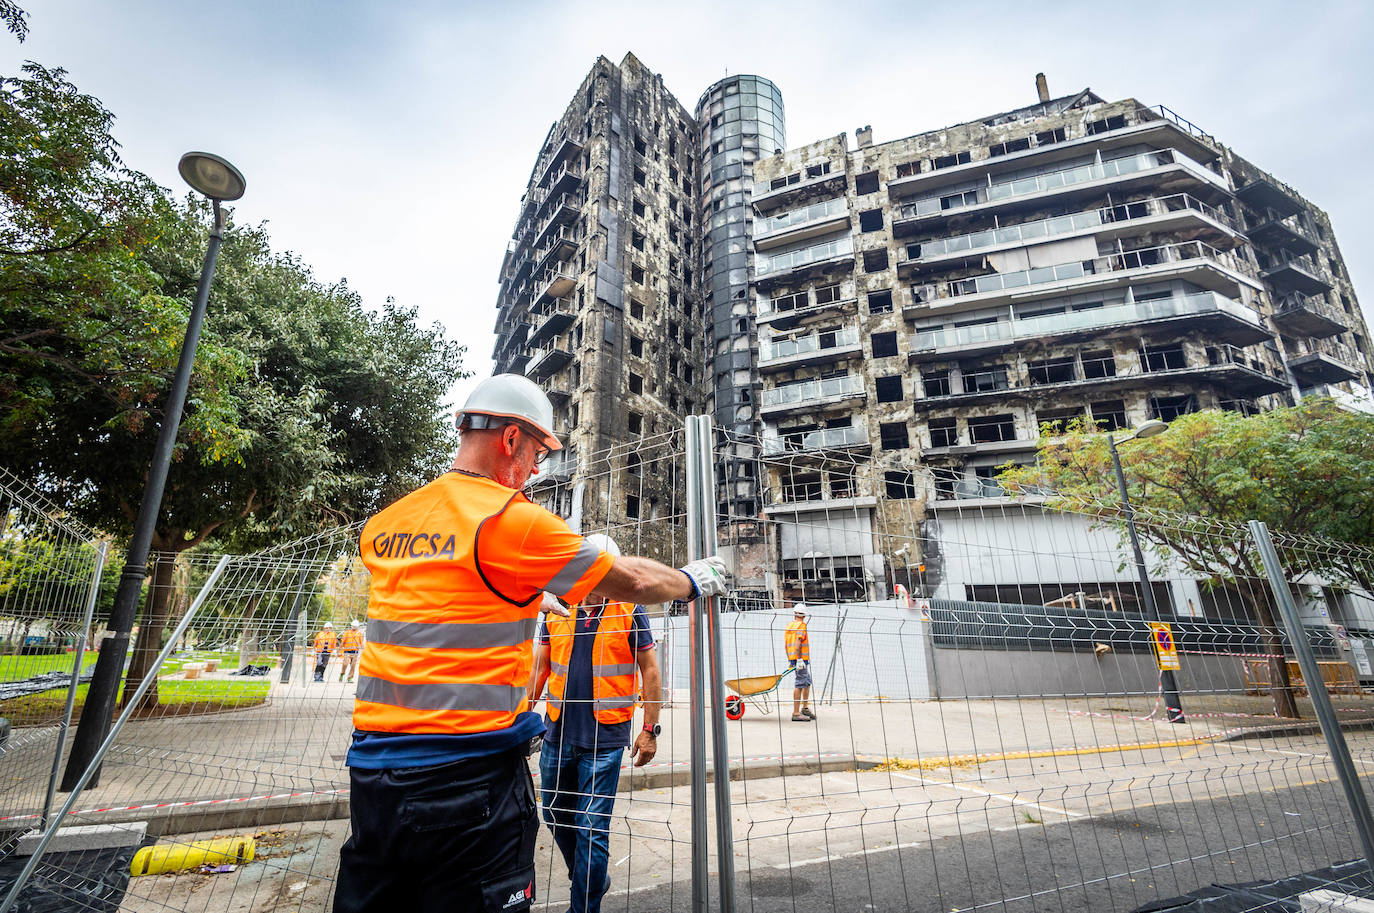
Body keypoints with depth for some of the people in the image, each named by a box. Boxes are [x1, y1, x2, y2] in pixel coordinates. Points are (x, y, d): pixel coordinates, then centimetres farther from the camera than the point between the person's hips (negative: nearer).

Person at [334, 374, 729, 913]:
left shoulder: (382, 526, 7)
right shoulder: (511, 518, -15)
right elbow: (631, 581, -8)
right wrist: (694, 582, 11)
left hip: (372, 769, 7)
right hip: (468, 775, -7)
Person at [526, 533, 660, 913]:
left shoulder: (630, 613, -6)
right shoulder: (556, 612, 4)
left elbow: (650, 671, -3)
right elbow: (539, 670, 13)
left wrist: (649, 730, -6)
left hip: (605, 738, -5)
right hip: (557, 734, 5)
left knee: (592, 826, -1)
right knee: (556, 815, 19)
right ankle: (592, 879, 44)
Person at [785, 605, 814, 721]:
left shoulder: (789, 626, 14)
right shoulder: (801, 625, -9)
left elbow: (786, 645, 17)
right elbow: (798, 643, -20)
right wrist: (799, 659, -21)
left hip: (792, 659, 8)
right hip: (801, 659, -8)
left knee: (807, 682, 20)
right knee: (799, 685, -5)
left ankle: (805, 708, 25)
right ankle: (796, 714, -3)